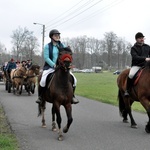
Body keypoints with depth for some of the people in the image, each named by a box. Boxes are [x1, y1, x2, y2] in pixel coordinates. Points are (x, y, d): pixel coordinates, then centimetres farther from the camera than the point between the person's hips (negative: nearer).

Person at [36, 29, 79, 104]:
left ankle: (72, 96, 9)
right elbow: (46, 58, -10)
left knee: (73, 79, -11)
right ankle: (40, 96, 0)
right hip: (50, 67, -3)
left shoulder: (62, 46, 8)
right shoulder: (47, 46, -2)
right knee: (43, 81, -26)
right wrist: (54, 65, -20)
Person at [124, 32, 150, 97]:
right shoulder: (133, 48, 0)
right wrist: (144, 59, -28)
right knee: (131, 75, -32)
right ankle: (127, 90, -15)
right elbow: (135, 57, -15)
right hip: (136, 65, -4)